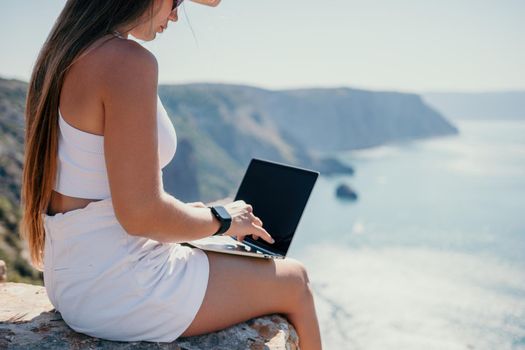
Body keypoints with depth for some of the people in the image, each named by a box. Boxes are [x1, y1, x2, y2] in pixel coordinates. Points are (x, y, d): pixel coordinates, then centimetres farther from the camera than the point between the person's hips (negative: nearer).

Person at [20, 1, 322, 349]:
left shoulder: (61, 57, 7)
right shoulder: (128, 61, -22)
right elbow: (140, 214, -25)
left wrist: (179, 210, 15)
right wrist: (222, 219, -7)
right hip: (117, 289, -9)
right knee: (294, 281, 10)